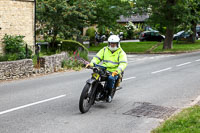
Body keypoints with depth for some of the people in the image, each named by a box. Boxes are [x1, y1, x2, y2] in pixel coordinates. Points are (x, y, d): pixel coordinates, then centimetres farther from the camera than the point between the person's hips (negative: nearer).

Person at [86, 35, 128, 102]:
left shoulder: (121, 52, 1)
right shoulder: (105, 49, 13)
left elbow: (123, 63, -13)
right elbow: (97, 57, 9)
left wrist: (117, 71, -32)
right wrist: (91, 64, -11)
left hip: (114, 72, -3)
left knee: (111, 78, -34)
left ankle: (109, 94, -12)